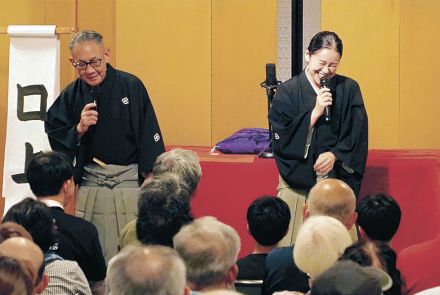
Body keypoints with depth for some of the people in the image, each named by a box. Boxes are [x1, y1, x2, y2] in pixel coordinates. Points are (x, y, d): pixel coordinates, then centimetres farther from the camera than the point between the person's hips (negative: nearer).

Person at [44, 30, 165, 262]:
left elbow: (149, 134, -1)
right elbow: (57, 144, 8)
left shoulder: (131, 86, -3)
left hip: (130, 182, -3)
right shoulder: (71, 96, 6)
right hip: (90, 186, 3)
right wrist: (79, 129, -11)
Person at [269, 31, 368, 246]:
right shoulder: (288, 91, 0)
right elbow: (282, 138, -7)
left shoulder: (349, 90, 4)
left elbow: (358, 136, 3)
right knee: (292, 246, -7)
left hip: (336, 178, 1)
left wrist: (335, 154, -13)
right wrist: (315, 112, -14)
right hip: (297, 179, -1)